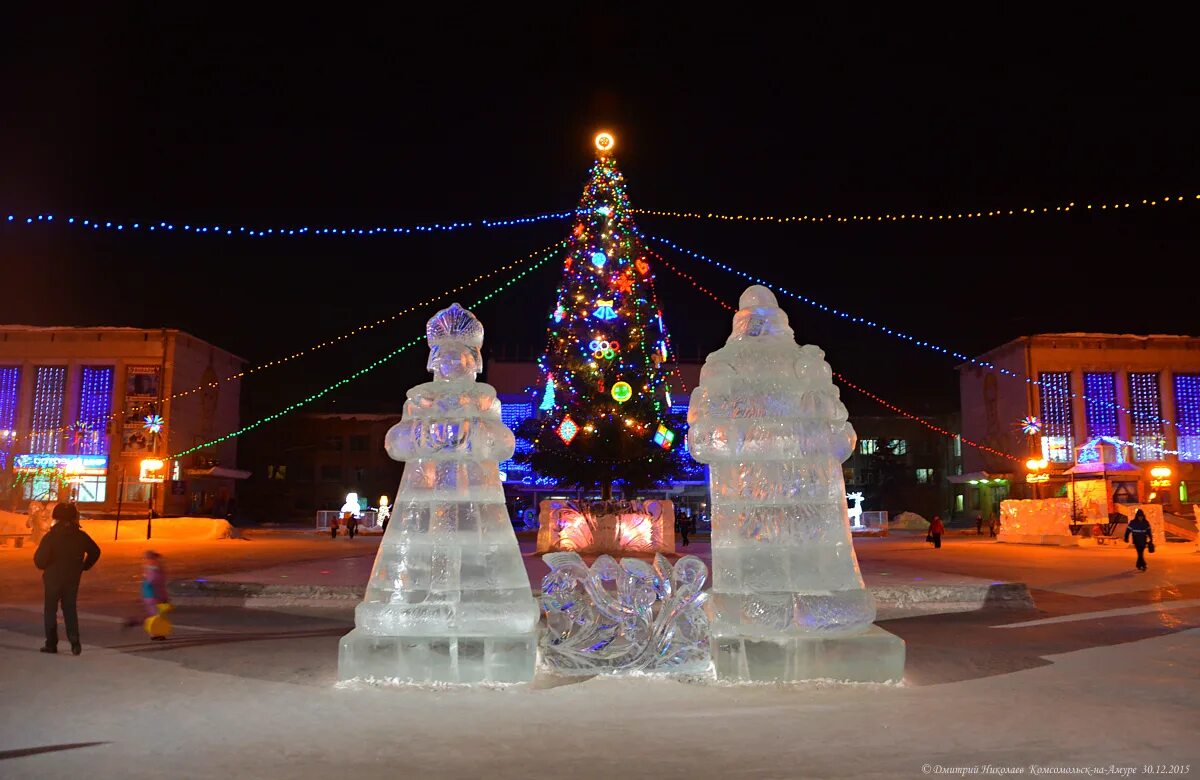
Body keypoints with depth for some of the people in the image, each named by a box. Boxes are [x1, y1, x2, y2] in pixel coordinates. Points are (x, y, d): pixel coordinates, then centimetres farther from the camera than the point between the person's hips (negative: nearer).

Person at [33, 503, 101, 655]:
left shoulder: (50, 537, -14)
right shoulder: (80, 536, -1)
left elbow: (40, 560, -16)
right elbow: (95, 552, 5)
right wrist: (83, 567, 12)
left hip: (53, 578, -3)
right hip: (73, 579, 3)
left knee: (50, 610, 10)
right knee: (70, 610, 11)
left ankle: (51, 644, 12)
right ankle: (75, 643, 0)